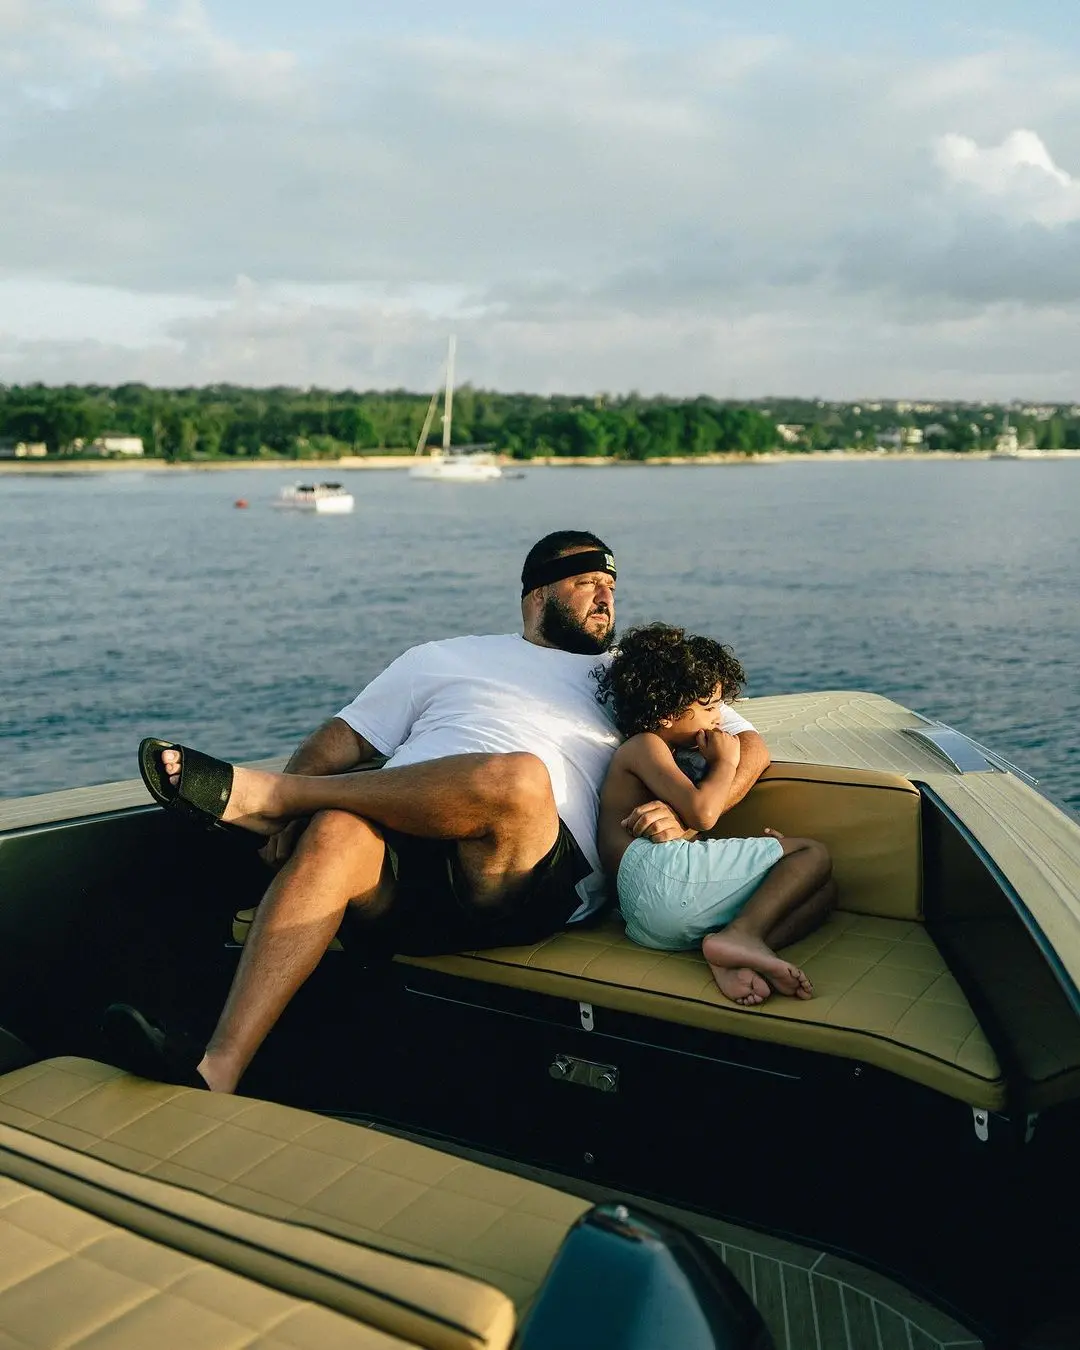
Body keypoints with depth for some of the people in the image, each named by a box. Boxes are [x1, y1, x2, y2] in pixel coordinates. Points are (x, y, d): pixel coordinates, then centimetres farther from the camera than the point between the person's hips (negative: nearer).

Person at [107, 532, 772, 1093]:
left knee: (520, 776, -35)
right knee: (335, 834, -34)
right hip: (406, 860, 2)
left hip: (523, 884, -1)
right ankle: (218, 1071, -44)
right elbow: (344, 739, 22)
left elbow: (751, 747, 20)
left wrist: (681, 817, -2)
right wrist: (290, 807, 0)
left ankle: (252, 792, -23)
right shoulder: (446, 658, 29)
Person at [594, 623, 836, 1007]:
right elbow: (701, 813, -11)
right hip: (660, 873, -10)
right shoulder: (642, 745, 4)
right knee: (813, 854, -3)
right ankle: (741, 934, -25)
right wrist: (724, 762, 5)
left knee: (824, 889, 11)